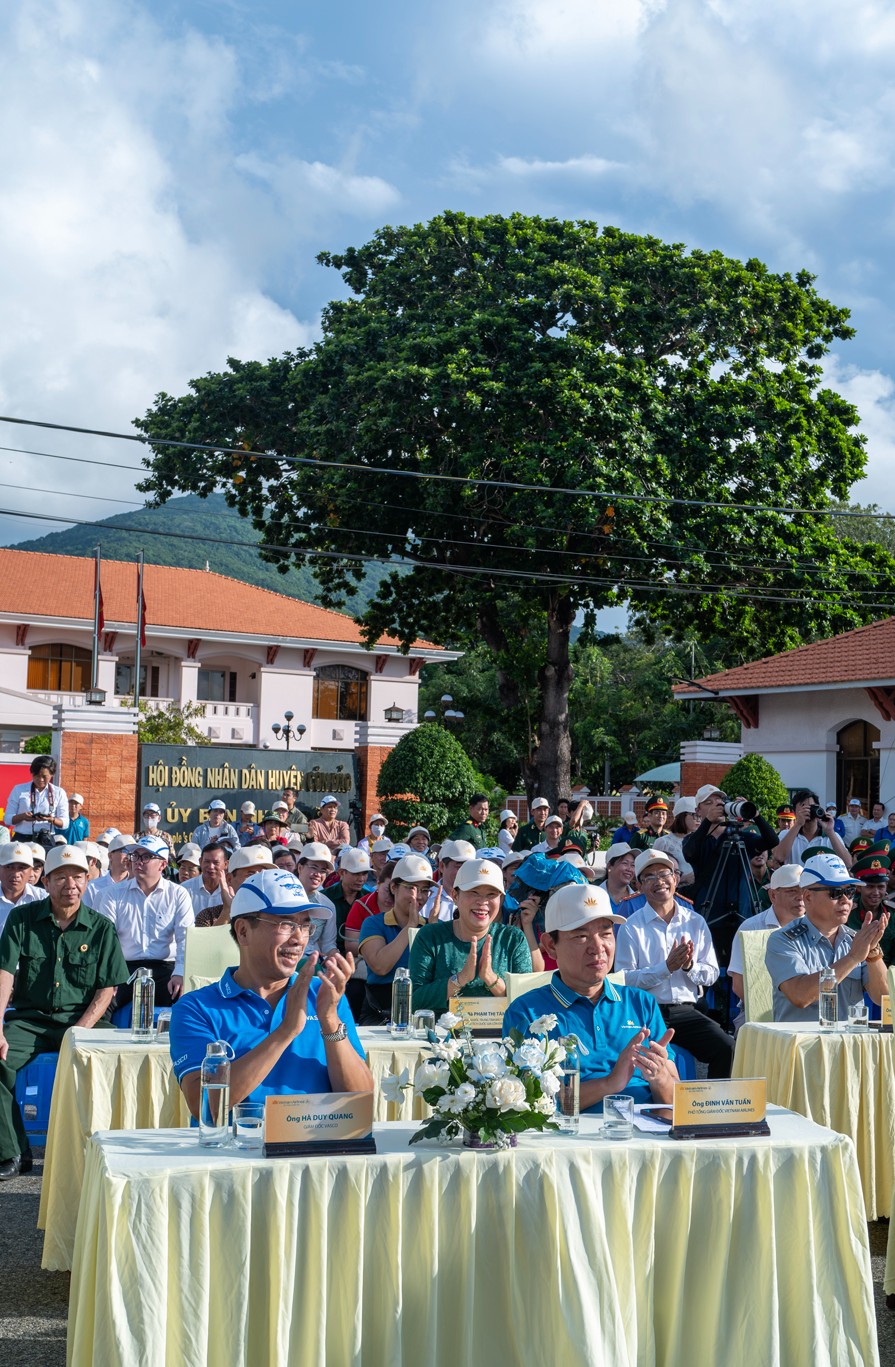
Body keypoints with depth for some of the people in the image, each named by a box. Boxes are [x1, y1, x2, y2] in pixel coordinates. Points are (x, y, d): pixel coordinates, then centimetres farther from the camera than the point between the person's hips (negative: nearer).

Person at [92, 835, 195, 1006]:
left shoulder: (178, 894, 8)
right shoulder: (114, 894, 11)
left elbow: (185, 938, -1)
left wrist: (179, 974, -19)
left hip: (165, 967, 0)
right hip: (125, 968, 1)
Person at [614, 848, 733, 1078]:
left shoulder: (696, 922, 14)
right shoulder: (631, 927, 1)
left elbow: (712, 975, 13)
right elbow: (623, 979, -8)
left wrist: (689, 966, -8)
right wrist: (667, 967, -13)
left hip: (688, 1010, 3)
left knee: (726, 1047, -22)